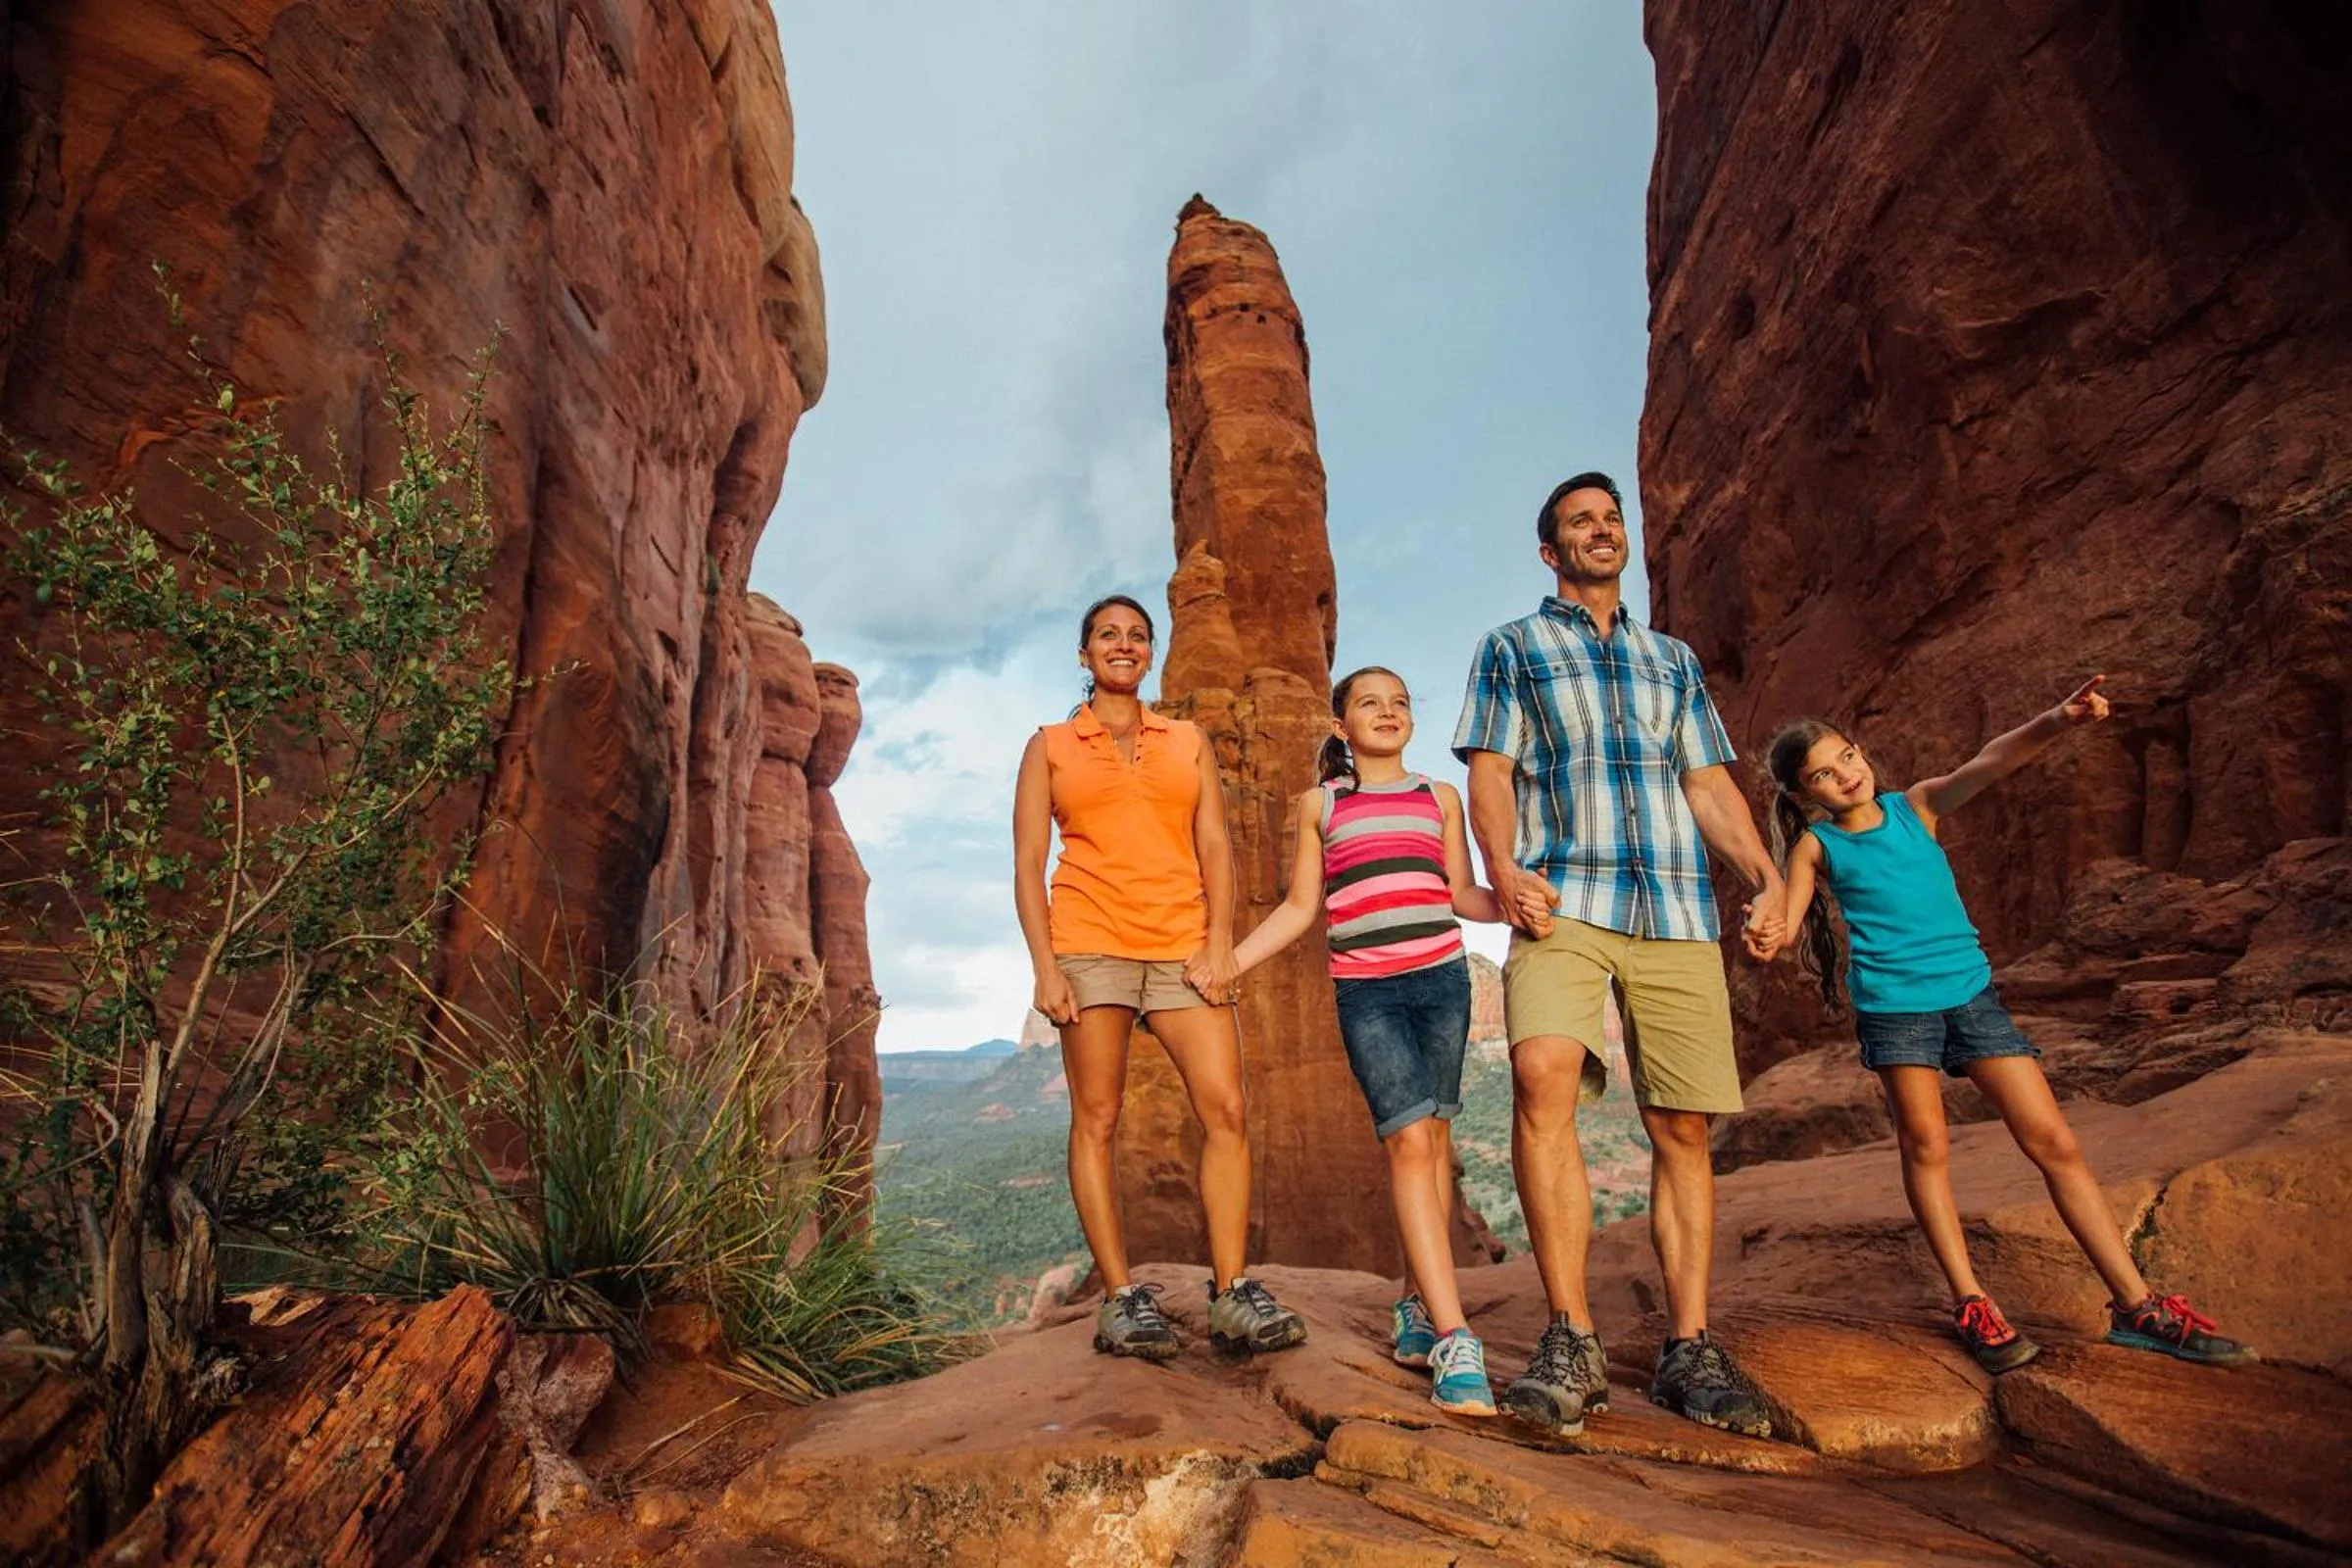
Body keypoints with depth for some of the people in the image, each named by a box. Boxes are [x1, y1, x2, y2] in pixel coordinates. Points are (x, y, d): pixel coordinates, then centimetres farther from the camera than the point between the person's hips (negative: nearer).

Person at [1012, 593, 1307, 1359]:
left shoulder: (1188, 742, 18)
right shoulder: (1050, 747, 12)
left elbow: (1215, 847, 10)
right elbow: (1028, 863, 5)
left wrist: (1220, 944, -4)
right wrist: (1045, 967, -6)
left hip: (1180, 946, 2)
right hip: (1090, 946, -2)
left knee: (1226, 1109, -8)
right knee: (1097, 1120, -1)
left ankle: (1231, 1295, -1)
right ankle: (1121, 1298, 7)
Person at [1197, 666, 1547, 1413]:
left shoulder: (1439, 796, 14)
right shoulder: (1318, 804, 10)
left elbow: (1460, 893, 12)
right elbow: (1299, 907, 10)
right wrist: (1229, 959, -1)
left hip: (1441, 975, 3)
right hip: (1365, 990, -2)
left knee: (1432, 1136, 5)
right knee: (1409, 1141, -12)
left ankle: (1415, 1303, 22)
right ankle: (1454, 1339, -12)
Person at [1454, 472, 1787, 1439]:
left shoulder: (1672, 659, 25)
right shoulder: (1510, 649, 15)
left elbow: (1708, 784, 19)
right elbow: (1489, 770, 4)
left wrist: (1766, 873, 3)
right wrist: (1503, 869, -13)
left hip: (1678, 911, 4)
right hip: (1561, 903, -3)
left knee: (1682, 1127, 1)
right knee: (1541, 1076, -26)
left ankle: (1690, 1349, 13)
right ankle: (1570, 1341, -17)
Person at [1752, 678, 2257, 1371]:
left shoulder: (1916, 806, 4)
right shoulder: (1816, 845, -2)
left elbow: (1990, 764, -11)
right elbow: (1786, 922, -8)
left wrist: (2058, 720, -29)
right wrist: (1765, 936, -32)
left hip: (1970, 991, 3)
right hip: (1892, 1002, -2)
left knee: (2054, 1140, 4)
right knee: (1924, 1144, -1)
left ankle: (2136, 1305, 13)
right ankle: (1970, 1303, 12)